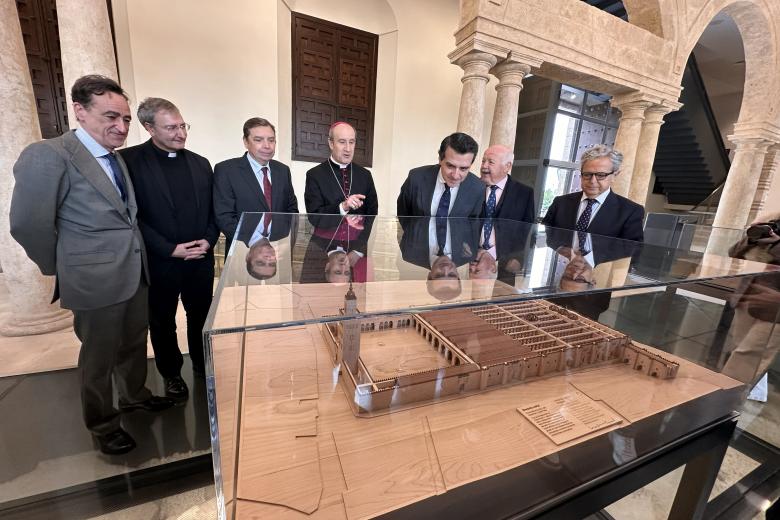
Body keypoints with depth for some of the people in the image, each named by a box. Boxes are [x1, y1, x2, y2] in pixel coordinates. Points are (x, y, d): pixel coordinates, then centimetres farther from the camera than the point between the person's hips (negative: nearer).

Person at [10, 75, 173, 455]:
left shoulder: (117, 158, 10)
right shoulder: (48, 155, -14)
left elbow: (124, 217, 11)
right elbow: (28, 225, -12)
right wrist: (63, 271, -2)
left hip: (135, 273, 7)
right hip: (96, 280, -6)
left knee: (135, 343, 22)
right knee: (99, 357, 12)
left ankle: (135, 395, 46)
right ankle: (103, 424, 35)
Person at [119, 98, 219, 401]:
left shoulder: (200, 163, 7)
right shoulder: (129, 160, -7)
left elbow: (213, 210, 8)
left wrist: (208, 241, -7)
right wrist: (170, 249, -16)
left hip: (201, 259, 3)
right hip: (158, 262, -3)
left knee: (201, 317, 16)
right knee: (162, 323, 14)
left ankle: (202, 365, 38)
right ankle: (171, 375, 35)